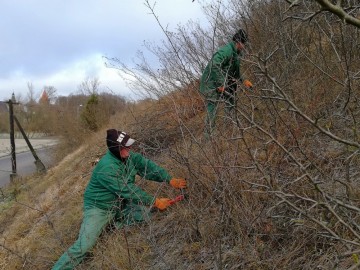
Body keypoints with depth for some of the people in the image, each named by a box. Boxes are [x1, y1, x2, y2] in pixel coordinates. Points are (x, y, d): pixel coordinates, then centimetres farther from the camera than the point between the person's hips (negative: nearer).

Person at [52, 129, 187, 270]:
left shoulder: (128, 156, -9)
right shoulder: (106, 168, -31)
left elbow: (148, 166, -4)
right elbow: (129, 191, -29)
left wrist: (170, 180, -14)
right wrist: (155, 201, -24)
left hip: (120, 203, 7)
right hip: (99, 208, -7)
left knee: (149, 212, -12)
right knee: (83, 245, -21)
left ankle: (117, 224, 5)